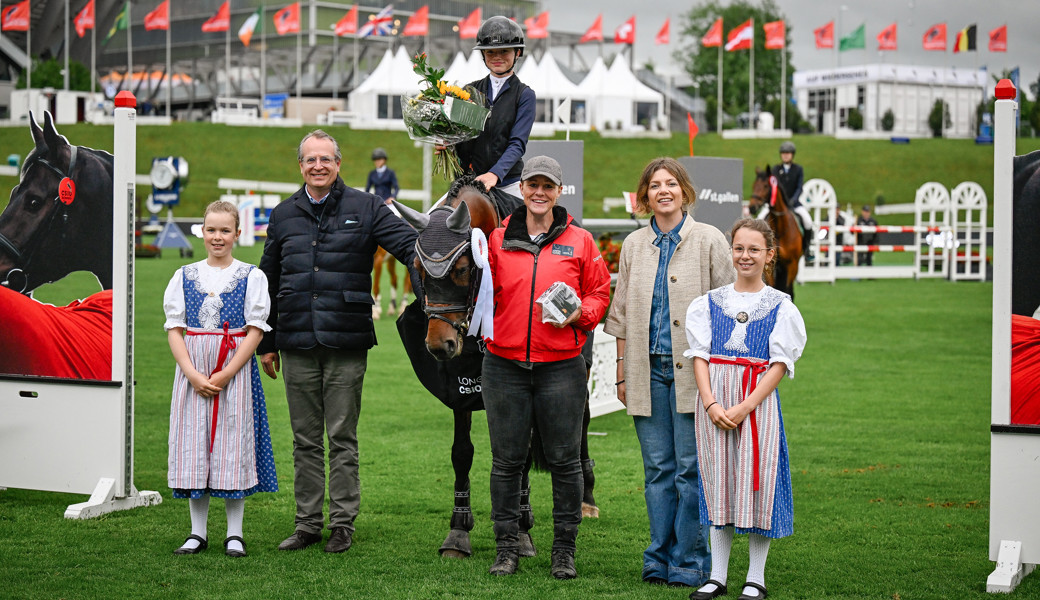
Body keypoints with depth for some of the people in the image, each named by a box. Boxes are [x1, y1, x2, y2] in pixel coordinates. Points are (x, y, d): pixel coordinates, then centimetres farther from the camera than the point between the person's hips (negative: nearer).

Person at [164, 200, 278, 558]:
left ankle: (235, 534, 7)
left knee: (232, 444, -1)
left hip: (235, 371, -2)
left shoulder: (251, 277, 2)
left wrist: (226, 374, -13)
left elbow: (255, 330, -4)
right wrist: (192, 374, -11)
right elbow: (174, 329, 4)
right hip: (192, 373, 2)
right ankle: (197, 532, 12)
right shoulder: (184, 276, 8)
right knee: (194, 446, 3)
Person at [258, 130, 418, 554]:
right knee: (305, 439, 9)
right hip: (296, 344, 3)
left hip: (346, 343, -3)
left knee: (342, 438, 3)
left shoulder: (364, 209, 1)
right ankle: (308, 523, 17)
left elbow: (410, 245, -7)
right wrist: (266, 342, 15)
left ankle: (343, 523, 11)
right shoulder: (284, 216, 11)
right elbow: (268, 282, 17)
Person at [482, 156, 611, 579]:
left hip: (561, 366, -1)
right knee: (506, 460, 6)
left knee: (565, 460, 4)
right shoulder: (497, 240, 7)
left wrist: (579, 313, -9)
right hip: (504, 365, 1)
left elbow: (600, 292, 9)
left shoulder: (579, 241, 5)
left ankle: (564, 549, 14)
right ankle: (506, 547, 15)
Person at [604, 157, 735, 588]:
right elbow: (622, 314, 15)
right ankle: (659, 559, 14)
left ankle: (690, 563, 4)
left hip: (692, 370, -3)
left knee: (690, 467, -3)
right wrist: (622, 372, 11)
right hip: (648, 370, 3)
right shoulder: (634, 245, 12)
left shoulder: (709, 240, 1)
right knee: (658, 468, 6)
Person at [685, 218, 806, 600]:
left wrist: (745, 407, -16)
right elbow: (700, 356, 4)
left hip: (758, 402, -2)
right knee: (718, 483, 6)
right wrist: (711, 403, -12)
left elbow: (779, 364, -4)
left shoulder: (781, 307, 2)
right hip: (714, 400, 2)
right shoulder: (709, 303, 9)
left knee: (756, 483, -2)